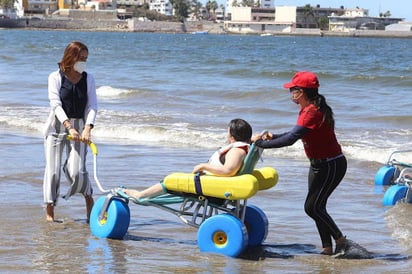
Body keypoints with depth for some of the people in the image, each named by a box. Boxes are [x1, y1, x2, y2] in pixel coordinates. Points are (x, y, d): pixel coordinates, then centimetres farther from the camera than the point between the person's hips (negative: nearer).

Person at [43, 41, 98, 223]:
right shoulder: (56, 77, -4)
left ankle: (88, 198, 16)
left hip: (79, 127, 1)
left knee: (77, 170, -11)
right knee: (53, 170, -5)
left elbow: (92, 106, -3)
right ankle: (49, 211, 4)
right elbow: (55, 104, -13)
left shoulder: (88, 79, 4)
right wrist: (69, 127, -26)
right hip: (57, 126, -1)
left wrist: (87, 129, -19)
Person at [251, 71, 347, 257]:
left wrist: (261, 143, -22)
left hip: (332, 166, -10)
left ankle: (340, 240, 2)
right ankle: (327, 248, 15)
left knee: (312, 207, -10)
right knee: (316, 207, 10)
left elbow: (290, 139, -29)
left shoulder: (312, 112, -25)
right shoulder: (307, 109, 7)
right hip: (318, 164, 10)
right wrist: (273, 137, 4)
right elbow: (297, 134, 17)